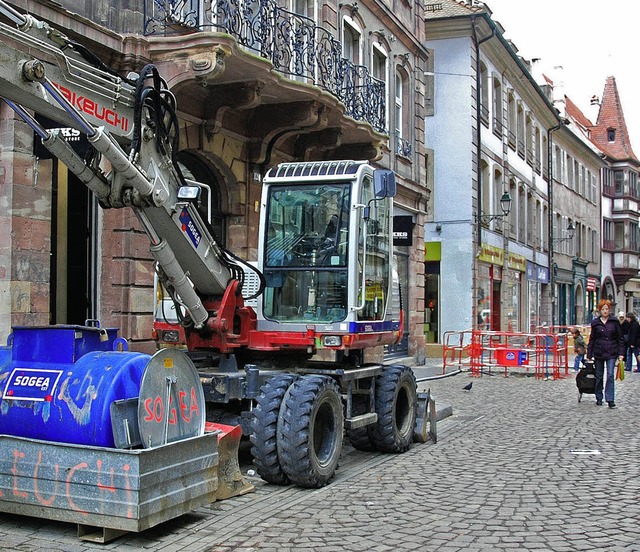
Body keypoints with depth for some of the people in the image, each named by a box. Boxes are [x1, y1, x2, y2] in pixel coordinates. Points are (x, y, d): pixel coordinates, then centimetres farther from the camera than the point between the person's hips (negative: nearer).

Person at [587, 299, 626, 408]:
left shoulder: (614, 322, 2)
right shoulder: (595, 323, 4)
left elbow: (620, 338, 4)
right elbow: (592, 339, 7)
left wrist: (621, 353, -3)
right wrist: (589, 354, 3)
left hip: (611, 353, -1)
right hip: (599, 353, 1)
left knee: (610, 376, -9)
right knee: (599, 376, 10)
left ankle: (610, 400, -8)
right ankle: (599, 398, 22)